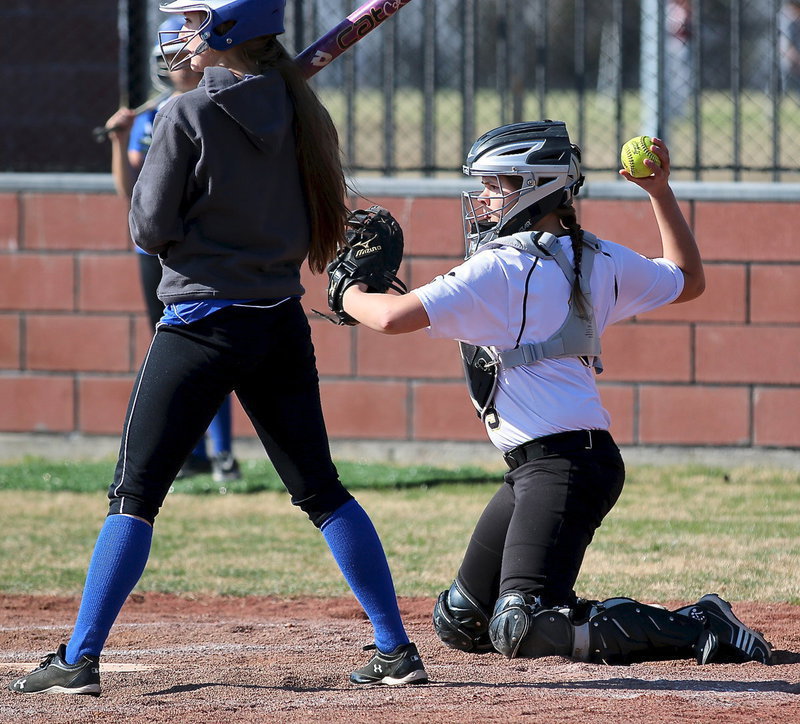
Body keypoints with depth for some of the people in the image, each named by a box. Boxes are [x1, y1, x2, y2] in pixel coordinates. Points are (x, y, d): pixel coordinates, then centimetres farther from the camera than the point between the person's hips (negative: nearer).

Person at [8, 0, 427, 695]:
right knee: (320, 489, 12)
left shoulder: (188, 115, -11)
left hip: (202, 320, -5)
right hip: (282, 322, 5)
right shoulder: (298, 111, 6)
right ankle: (397, 649, 8)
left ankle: (80, 657, -5)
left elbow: (150, 229, -9)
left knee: (135, 494, -1)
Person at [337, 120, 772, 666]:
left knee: (521, 630, -22)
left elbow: (392, 317, -15)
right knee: (459, 622, 13)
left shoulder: (504, 267, -10)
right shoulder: (599, 261, 13)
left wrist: (351, 294, 6)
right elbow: (690, 281, 31)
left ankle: (696, 627, -17)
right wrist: (661, 192, 34)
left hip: (561, 463, -9)